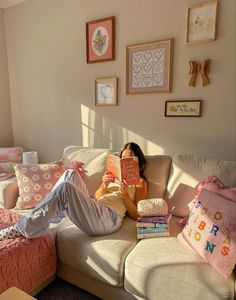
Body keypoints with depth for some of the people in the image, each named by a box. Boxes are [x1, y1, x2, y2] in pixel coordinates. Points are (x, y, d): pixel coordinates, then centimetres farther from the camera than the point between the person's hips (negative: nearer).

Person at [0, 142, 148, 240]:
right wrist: (104, 186, -1)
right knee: (71, 173, -12)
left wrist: (126, 195, -12)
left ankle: (23, 228, -16)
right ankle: (41, 217, -15)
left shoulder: (140, 181, 14)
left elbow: (137, 214, 5)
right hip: (94, 208, 6)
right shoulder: (113, 175, 30)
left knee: (65, 187, -27)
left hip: (109, 217, -6)